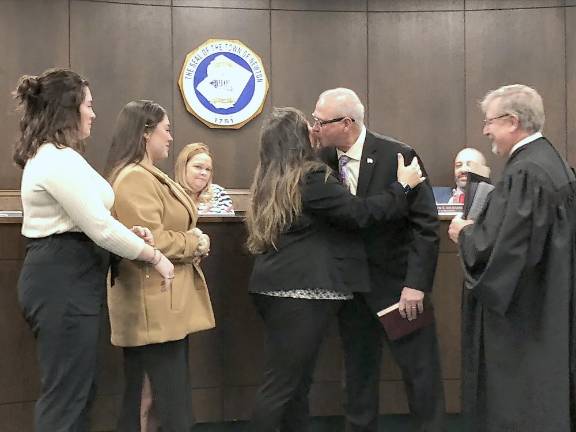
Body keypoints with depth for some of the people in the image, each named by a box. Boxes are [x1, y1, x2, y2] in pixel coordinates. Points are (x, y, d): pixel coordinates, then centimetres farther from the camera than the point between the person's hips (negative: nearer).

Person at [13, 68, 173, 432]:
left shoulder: (46, 155, 17)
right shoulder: (60, 160, -18)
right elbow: (100, 227, -18)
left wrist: (130, 232, 8)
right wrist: (155, 257, -7)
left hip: (61, 278, 11)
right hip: (64, 282, -11)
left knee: (74, 389, 17)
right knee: (67, 395, -4)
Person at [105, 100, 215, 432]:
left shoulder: (148, 176, 17)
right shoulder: (135, 178, -17)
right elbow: (151, 243, -23)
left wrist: (192, 241, 3)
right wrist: (197, 244, -9)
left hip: (163, 306, 11)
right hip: (157, 308, -11)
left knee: (141, 398, 15)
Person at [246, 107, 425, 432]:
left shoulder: (271, 180, 14)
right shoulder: (310, 178, -13)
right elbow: (358, 213, -13)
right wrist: (402, 186, -2)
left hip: (279, 288, 9)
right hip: (301, 290, -9)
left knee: (296, 379, 13)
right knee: (283, 382, -4)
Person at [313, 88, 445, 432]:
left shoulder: (398, 156, -15)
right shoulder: (324, 159, -1)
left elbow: (426, 224, -15)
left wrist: (416, 284, -19)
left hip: (397, 282, -4)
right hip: (351, 284, 5)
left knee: (420, 369, 5)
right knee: (358, 369, 16)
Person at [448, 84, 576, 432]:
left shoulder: (524, 172, -22)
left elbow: (498, 247, -26)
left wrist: (465, 233, -7)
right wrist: (477, 227, 9)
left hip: (522, 313, -10)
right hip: (548, 306, 10)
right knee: (543, 399, 18)